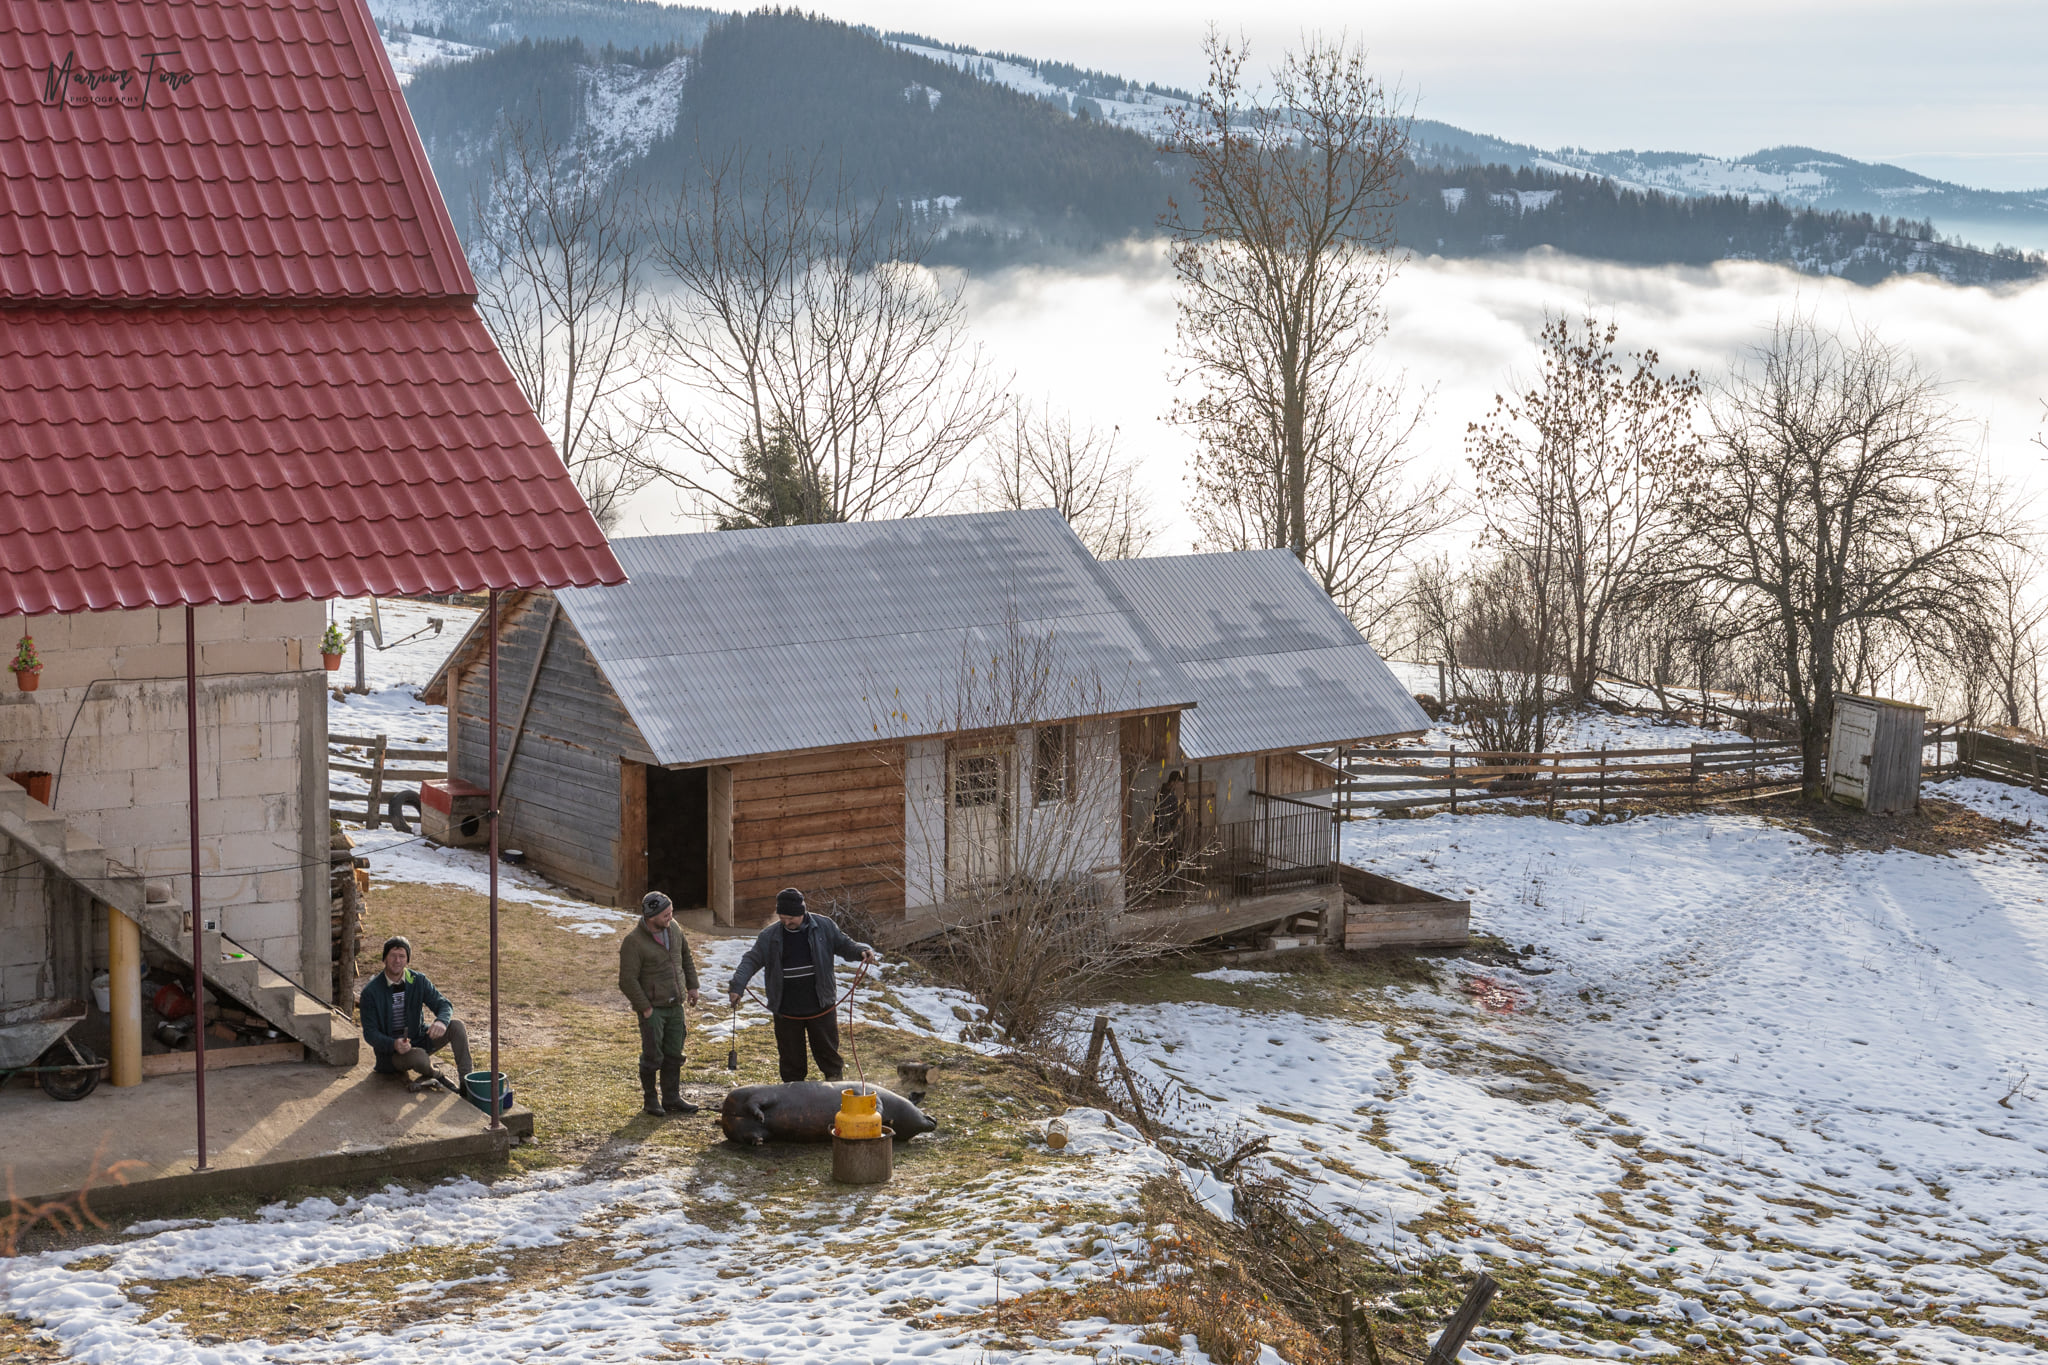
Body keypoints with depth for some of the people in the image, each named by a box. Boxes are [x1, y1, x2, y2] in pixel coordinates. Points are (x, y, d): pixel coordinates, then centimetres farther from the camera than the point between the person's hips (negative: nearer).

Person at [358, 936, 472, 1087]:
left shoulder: (418, 981, -3)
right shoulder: (371, 992, -14)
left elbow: (444, 1005, -5)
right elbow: (370, 1033, -13)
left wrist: (441, 1021, -31)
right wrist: (394, 1044, -34)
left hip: (418, 1040, 5)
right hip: (390, 1051, -5)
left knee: (456, 1026, -17)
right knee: (419, 1057, -37)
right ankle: (435, 1076, -2)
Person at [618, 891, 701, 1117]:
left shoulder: (673, 928, 2)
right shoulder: (633, 942, -19)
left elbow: (686, 956, 19)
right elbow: (627, 980, -18)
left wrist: (691, 985, 16)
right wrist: (644, 1007, -16)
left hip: (675, 1005, 6)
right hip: (652, 1008, -6)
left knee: (674, 1055, 11)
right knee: (653, 1056, 0)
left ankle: (672, 1099, 20)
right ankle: (650, 1100, 14)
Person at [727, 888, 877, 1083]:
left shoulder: (823, 926, -3)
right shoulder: (770, 935, -2)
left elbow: (844, 945, 7)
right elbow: (751, 960, -1)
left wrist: (862, 951, -13)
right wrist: (737, 985, -15)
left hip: (820, 1008, -1)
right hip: (786, 1012, 1)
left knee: (828, 1052, 11)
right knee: (791, 1058, 9)